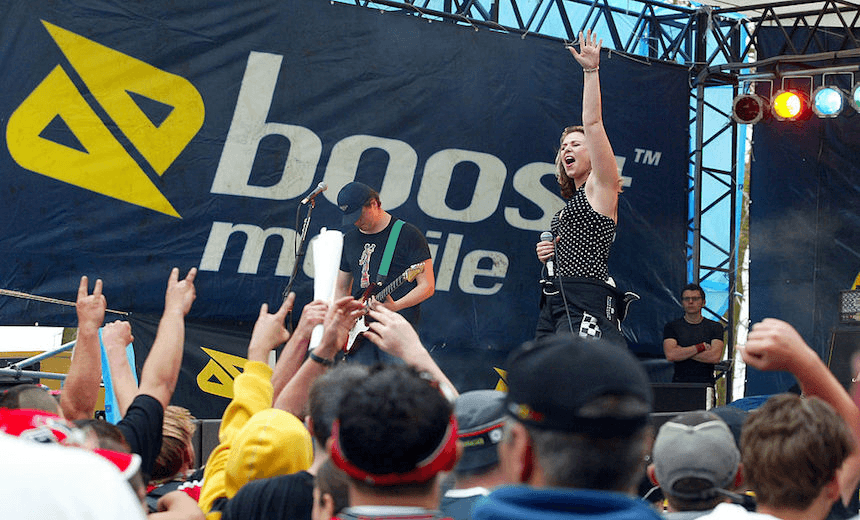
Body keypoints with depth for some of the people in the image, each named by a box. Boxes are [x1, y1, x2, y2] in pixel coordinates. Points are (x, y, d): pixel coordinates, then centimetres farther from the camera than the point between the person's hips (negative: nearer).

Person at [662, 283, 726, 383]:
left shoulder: (715, 327, 10)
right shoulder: (671, 327, 10)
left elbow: (715, 357, -4)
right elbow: (670, 355, -5)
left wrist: (683, 352, -2)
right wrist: (701, 347, -3)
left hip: (705, 383, 0)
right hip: (679, 383, 0)